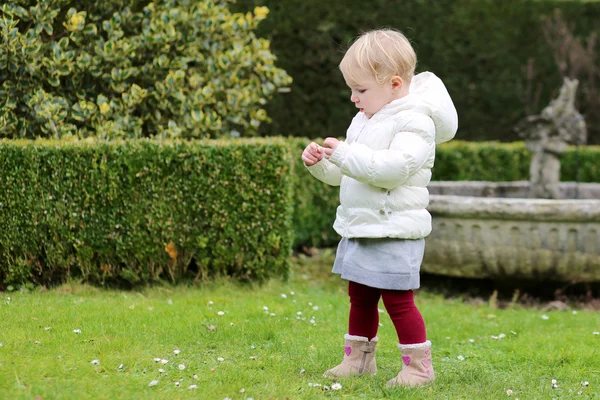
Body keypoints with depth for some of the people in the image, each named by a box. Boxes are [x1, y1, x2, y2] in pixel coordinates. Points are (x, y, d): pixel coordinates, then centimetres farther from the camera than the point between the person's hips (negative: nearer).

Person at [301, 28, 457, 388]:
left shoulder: (414, 122, -16)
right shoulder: (365, 120, 14)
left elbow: (393, 168, -30)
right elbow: (344, 174, 21)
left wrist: (346, 153, -27)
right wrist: (321, 163, 1)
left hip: (394, 232, -9)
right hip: (360, 229, 9)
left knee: (398, 299, -5)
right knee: (360, 297, 17)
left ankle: (419, 365, 5)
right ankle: (359, 358, 29)